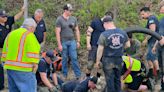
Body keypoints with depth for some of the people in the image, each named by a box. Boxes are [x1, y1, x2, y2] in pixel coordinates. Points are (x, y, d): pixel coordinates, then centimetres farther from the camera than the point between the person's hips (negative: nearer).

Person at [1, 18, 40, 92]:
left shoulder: (11, 34, 17)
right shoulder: (29, 35, -7)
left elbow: (5, 51, 19)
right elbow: (33, 52, -15)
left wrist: (6, 62, 21)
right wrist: (35, 64, -8)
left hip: (10, 67, 8)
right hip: (23, 69, -8)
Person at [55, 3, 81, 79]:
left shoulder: (73, 19, 8)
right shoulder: (59, 19, -4)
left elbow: (77, 30, 13)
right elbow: (57, 33, -7)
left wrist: (78, 41, 7)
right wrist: (59, 44, -11)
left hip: (72, 41, 2)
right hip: (63, 42, -2)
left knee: (74, 58, -2)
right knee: (64, 59, 6)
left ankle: (78, 74, 2)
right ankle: (64, 75, 17)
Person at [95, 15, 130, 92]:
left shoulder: (104, 35, -15)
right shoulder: (123, 33, 0)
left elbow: (100, 50, -12)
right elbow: (128, 45, 10)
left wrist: (97, 61, -2)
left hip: (108, 60, -4)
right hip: (119, 60, 4)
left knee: (109, 80, 4)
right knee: (117, 79, 17)